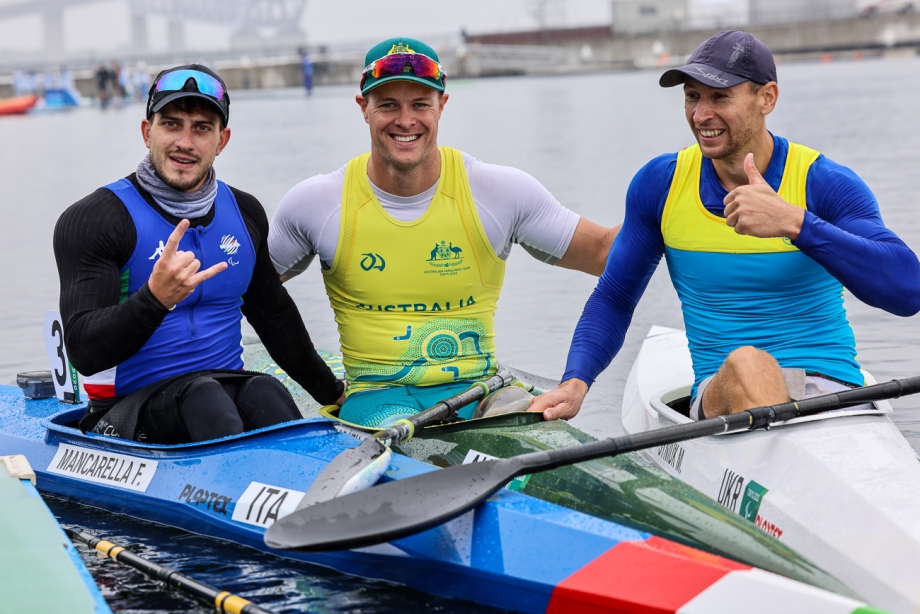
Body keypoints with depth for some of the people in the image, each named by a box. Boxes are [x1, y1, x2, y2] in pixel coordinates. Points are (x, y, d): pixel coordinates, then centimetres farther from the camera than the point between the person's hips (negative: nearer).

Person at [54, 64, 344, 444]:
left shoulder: (244, 213, 12)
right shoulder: (91, 220, -6)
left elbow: (272, 313, 28)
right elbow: (85, 353, -16)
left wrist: (331, 393, 34)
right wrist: (155, 298, -33)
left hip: (228, 389, 4)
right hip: (131, 408, -4)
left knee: (264, 391, -30)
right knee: (202, 394, -34)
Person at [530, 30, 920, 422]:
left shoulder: (824, 184, -4)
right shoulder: (660, 184, 6)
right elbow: (613, 299, 16)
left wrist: (794, 222, -31)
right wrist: (576, 383, -4)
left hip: (830, 391, -1)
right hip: (720, 397, 2)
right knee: (746, 364, -36)